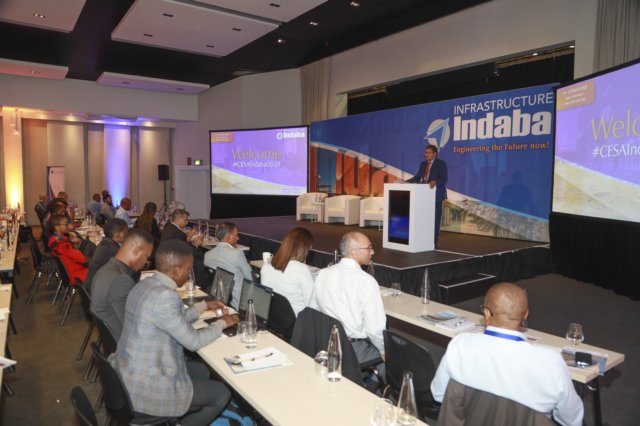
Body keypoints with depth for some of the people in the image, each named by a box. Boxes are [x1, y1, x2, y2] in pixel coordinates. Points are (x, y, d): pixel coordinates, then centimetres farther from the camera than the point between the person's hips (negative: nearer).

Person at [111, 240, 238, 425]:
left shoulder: (146, 284, 1)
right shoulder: (164, 296, -28)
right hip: (145, 386, -9)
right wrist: (222, 323, -2)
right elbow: (193, 341, -17)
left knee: (202, 371, 23)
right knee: (221, 394, 4)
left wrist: (204, 305, 23)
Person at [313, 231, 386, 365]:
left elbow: (318, 309, 8)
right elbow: (375, 328, -20)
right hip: (354, 351, -6)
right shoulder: (366, 281, -20)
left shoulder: (322, 274, -3)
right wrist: (384, 350, -2)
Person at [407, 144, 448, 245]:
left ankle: (434, 241, 7)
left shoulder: (441, 164, -5)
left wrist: (435, 182, -33)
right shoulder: (423, 164, 13)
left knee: (435, 218, 0)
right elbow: (417, 177, 11)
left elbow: (444, 178, -15)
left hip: (436, 195, -6)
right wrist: (406, 181, -2)